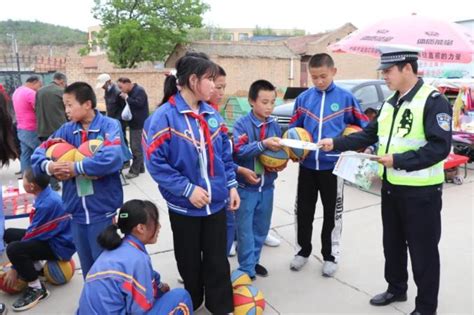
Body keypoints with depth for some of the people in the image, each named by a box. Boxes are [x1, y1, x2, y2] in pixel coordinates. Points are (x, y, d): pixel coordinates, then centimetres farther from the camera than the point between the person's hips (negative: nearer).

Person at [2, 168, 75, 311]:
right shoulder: (46, 195, 0)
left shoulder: (48, 203, -28)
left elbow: (35, 234, -23)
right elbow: (36, 228, 11)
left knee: (13, 249, -28)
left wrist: (15, 268, -13)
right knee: (9, 234, 14)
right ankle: (35, 268, 18)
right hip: (51, 237, 10)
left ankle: (37, 289, -8)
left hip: (60, 246, -10)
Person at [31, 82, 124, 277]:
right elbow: (38, 154, 3)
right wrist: (49, 166, -19)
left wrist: (76, 168, -21)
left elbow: (112, 159, -27)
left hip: (102, 210, -5)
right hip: (77, 211, 5)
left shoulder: (109, 126, -10)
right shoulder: (67, 130, 5)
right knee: (87, 267, 20)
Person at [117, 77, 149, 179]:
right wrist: (125, 98, 3)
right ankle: (140, 167, 24)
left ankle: (135, 170, -1)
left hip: (139, 124, -9)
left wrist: (126, 98, -17)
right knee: (137, 146, 14)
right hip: (134, 123, 9)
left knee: (136, 147, -7)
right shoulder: (130, 92, 14)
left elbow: (138, 103, -26)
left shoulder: (139, 91, -13)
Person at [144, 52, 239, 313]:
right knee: (190, 261, 18)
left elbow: (225, 154, 9)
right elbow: (155, 162, -18)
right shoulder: (164, 116, -15)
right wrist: (188, 189, -20)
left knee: (217, 260, 14)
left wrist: (231, 185, 2)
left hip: (216, 202, 4)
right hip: (184, 205, -3)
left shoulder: (212, 114, 2)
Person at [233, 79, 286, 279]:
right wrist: (263, 144, -33)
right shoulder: (242, 124, -11)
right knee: (245, 230, 4)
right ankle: (246, 270, 18)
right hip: (246, 187, -5)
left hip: (267, 186, 5)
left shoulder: (275, 126, 3)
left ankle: (253, 261, 36)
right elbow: (239, 151, -23)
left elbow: (279, 151, 9)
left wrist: (282, 163, -11)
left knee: (261, 228, 17)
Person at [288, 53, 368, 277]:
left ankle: (330, 255, 28)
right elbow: (293, 128, 9)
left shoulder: (346, 98, -3)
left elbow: (363, 125, 5)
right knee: (303, 210, 12)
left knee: (332, 212, 11)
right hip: (307, 164, 2)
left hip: (333, 165, -2)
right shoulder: (303, 98, 2)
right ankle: (303, 250, 32)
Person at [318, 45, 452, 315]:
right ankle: (396, 289, 41)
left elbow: (440, 147, -22)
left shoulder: (434, 101, -15)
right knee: (393, 243, 21)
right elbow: (369, 135, 12)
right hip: (391, 187, 8)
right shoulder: (390, 103, 11)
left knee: (423, 250, 7)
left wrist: (398, 160, -24)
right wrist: (336, 144, 2)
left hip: (421, 191, -8)